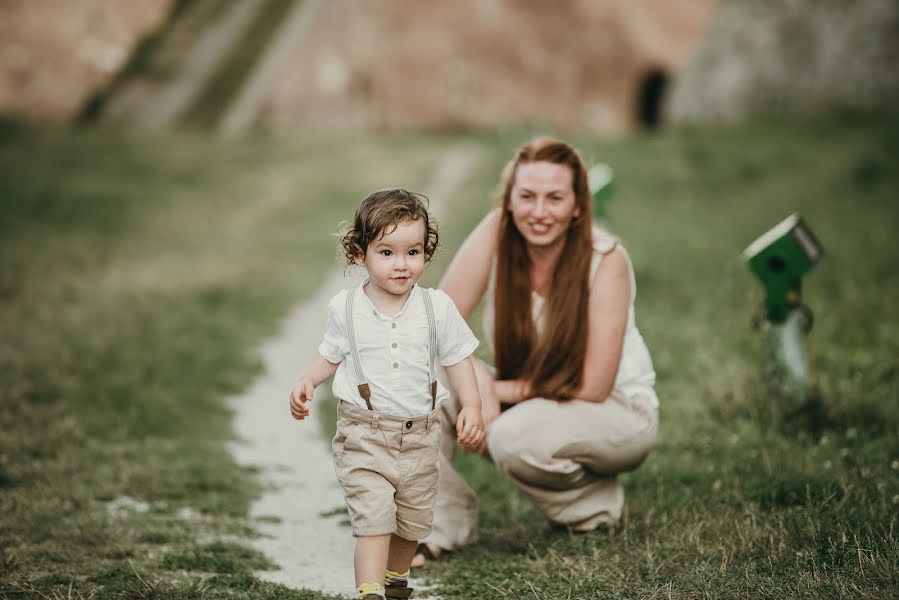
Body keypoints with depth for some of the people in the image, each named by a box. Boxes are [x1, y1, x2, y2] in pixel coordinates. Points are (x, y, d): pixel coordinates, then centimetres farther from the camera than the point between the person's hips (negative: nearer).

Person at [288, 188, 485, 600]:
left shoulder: (437, 308, -4)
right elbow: (331, 354, 10)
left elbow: (457, 359, 4)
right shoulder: (346, 308, -5)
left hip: (418, 433, 2)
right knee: (372, 515, -16)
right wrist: (306, 383, -6)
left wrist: (471, 406, -7)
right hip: (364, 432, -2)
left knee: (413, 519, 16)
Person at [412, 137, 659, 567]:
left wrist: (502, 391, -23)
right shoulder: (496, 234, -15)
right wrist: (478, 383, -34)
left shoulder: (605, 260, -23)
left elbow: (593, 386, -22)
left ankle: (596, 504, -3)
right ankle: (443, 523, -10)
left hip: (615, 414, -4)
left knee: (515, 437, -35)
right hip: (522, 399, 4)